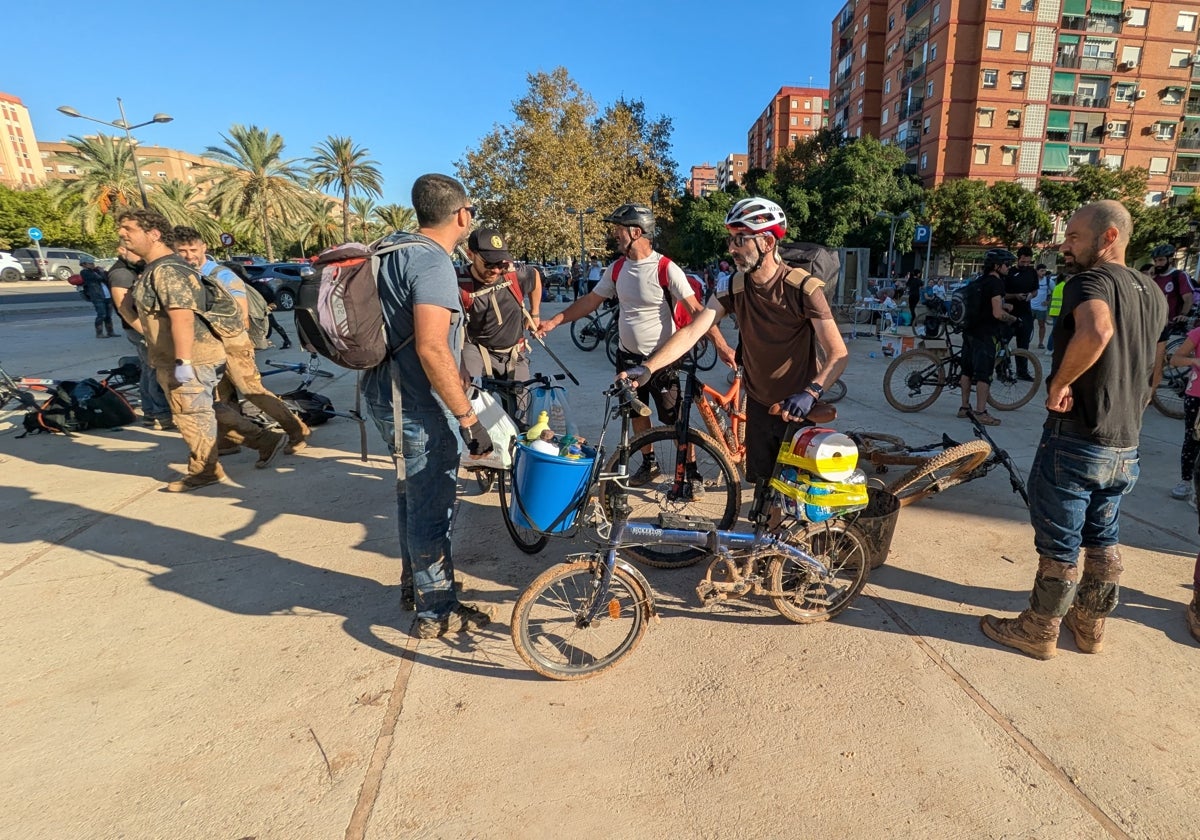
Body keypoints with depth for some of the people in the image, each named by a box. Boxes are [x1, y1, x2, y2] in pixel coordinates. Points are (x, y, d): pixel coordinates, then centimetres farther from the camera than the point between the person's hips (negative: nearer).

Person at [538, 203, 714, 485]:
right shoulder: (617, 268, 2)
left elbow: (695, 309, -19)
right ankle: (649, 463, 34)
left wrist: (721, 344, -29)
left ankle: (690, 469, 17)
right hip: (628, 356, 6)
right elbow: (590, 300, 9)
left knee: (674, 419, 0)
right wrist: (553, 322, 5)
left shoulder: (666, 269, -17)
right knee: (637, 412, 16)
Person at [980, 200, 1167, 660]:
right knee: (1103, 540, 21)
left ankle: (1039, 631, 21)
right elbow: (1154, 373, 22)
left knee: (1059, 544, 5)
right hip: (1126, 448, 9)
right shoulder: (1153, 292, 12)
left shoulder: (1090, 281, -15)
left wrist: (1059, 383, -26)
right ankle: (1090, 625, 36)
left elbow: (1096, 332, -39)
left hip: (1075, 441, -8)